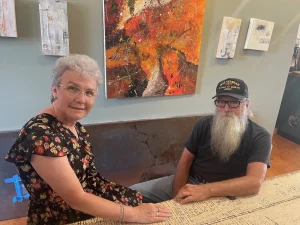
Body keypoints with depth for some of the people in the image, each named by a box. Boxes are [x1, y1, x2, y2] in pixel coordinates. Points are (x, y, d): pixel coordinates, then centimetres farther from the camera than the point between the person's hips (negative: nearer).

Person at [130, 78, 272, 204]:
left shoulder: (260, 137, -9)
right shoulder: (204, 124, 1)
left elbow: (254, 182, -23)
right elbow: (185, 160, 2)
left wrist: (206, 190, -35)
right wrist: (177, 195, -13)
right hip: (190, 182, 4)